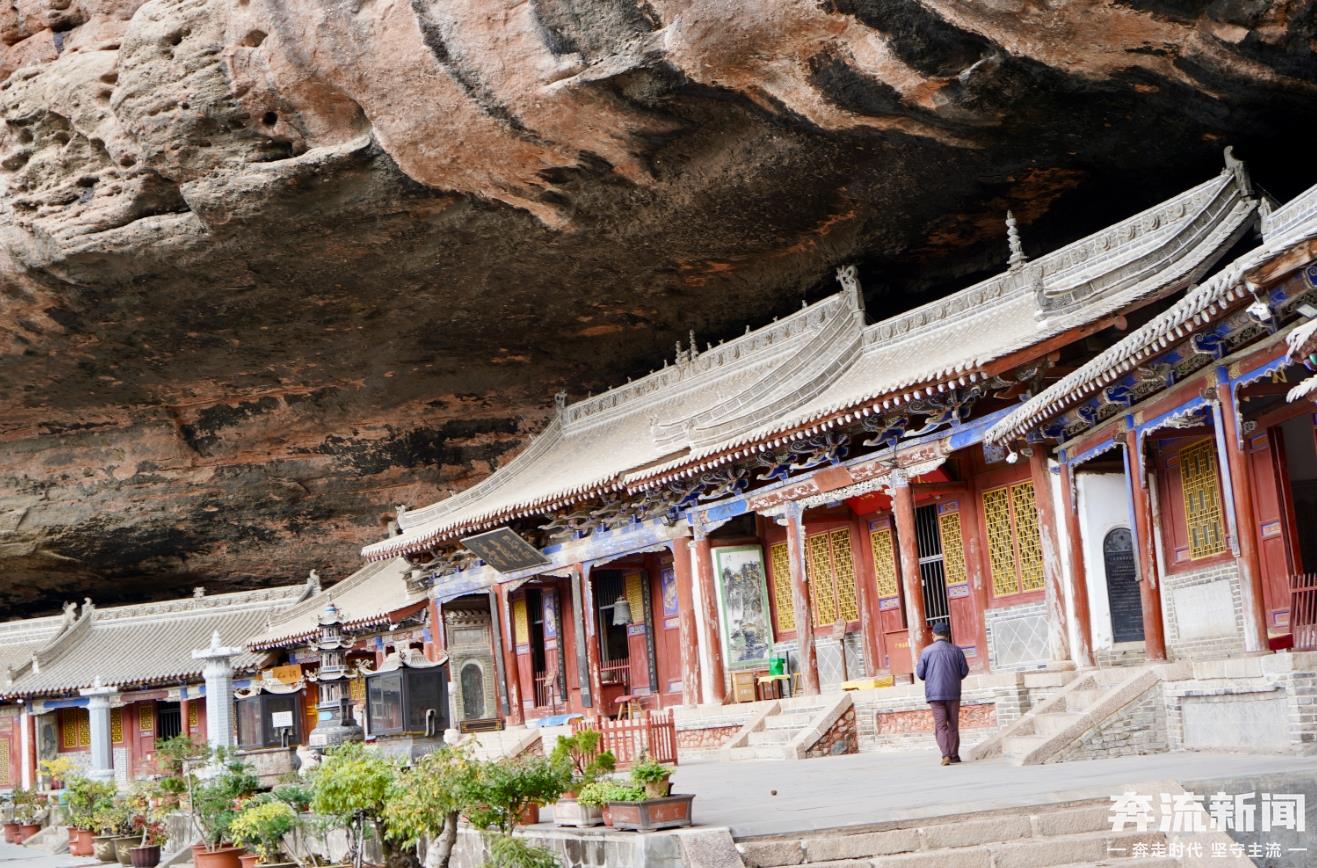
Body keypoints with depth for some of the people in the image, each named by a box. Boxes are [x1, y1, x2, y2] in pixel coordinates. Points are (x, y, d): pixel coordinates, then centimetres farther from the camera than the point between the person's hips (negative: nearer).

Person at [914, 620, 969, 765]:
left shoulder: (927, 651, -6)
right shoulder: (956, 650, -1)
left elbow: (920, 673, -3)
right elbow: (964, 671, 4)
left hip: (935, 694, -2)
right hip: (953, 693, 2)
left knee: (940, 725, -1)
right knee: (953, 725, 13)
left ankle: (946, 754, -16)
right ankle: (954, 755, 18)